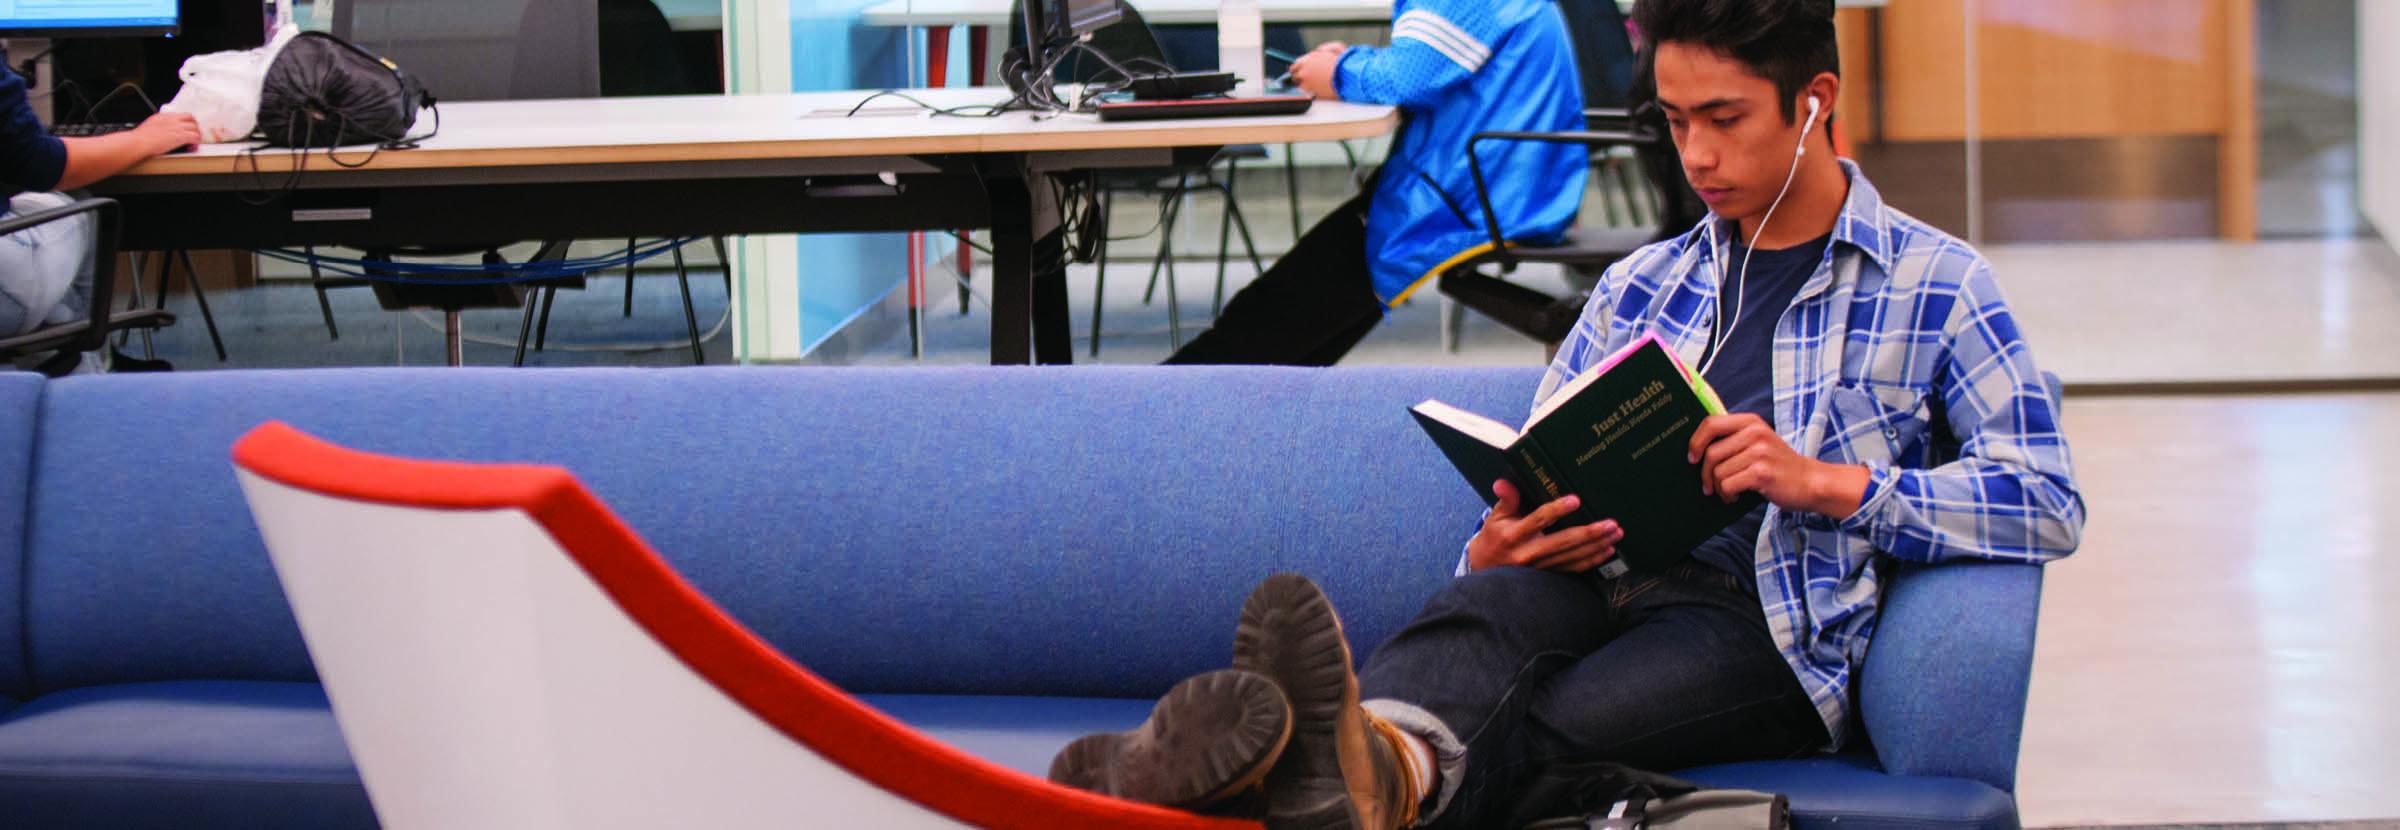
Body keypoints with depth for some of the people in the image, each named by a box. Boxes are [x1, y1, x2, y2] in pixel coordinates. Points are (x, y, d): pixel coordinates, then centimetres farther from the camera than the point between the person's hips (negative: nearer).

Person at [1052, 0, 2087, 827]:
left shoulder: (1936, 283, 9)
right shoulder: (1641, 285, 24)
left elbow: (2048, 503, -2)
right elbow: (1534, 480, 22)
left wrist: (1827, 482, -15)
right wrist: (1498, 547, -5)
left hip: (1768, 624, -3)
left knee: (1553, 727, -36)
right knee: (1481, 607, -35)